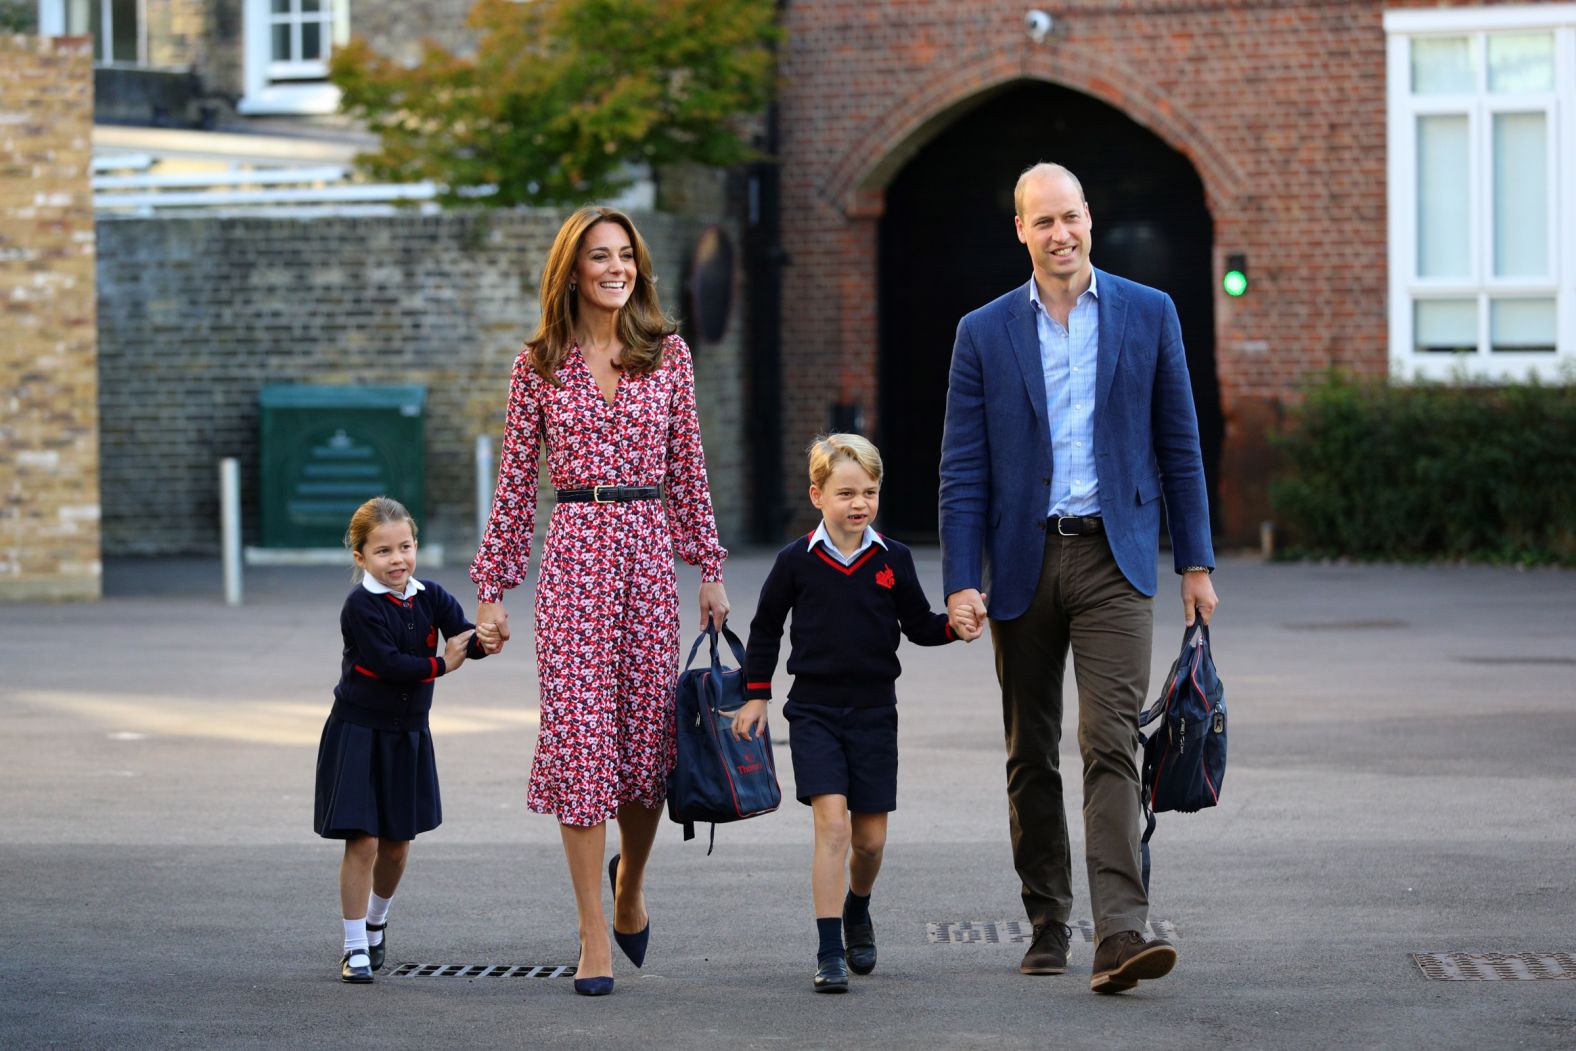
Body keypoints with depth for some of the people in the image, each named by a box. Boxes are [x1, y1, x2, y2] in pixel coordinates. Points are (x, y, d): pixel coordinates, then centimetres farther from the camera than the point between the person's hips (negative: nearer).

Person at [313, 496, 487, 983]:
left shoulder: (430, 597, 0)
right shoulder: (361, 605, -15)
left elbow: (464, 639, -12)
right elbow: (385, 662, -24)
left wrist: (485, 640, -35)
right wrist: (439, 665, -16)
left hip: (408, 736, 5)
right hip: (359, 734, -5)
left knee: (397, 843, 13)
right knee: (363, 842, -9)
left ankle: (375, 923, 38)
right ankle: (355, 948, -1)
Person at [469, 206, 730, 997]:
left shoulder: (667, 354, 7)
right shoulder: (540, 363, 4)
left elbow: (687, 467, 11)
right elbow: (515, 482, 6)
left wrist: (710, 568, 8)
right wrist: (492, 589, 4)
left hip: (649, 550, 2)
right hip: (573, 553, -2)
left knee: (649, 734, 4)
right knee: (579, 733, -6)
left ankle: (629, 884, 34)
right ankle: (595, 938, -1)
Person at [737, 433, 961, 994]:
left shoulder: (893, 559, 1)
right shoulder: (797, 560, -2)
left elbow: (919, 625, 9)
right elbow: (766, 627, 9)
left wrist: (956, 623, -11)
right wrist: (755, 695, 8)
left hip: (873, 710, 2)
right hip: (814, 710, -2)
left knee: (871, 837, 7)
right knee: (832, 825, -15)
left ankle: (857, 911, 39)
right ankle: (829, 953, -13)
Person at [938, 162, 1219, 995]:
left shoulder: (1148, 315, 5)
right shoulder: (984, 333, 5)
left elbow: (1178, 446, 7)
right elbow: (962, 469, 2)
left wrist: (1195, 562, 4)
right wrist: (960, 581, -6)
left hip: (1113, 559, -2)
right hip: (1023, 561, 2)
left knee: (1111, 743, -13)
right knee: (1030, 756, 8)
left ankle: (1120, 933, -21)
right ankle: (1047, 925, 20)